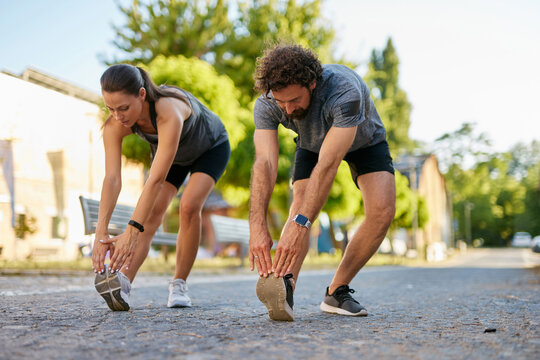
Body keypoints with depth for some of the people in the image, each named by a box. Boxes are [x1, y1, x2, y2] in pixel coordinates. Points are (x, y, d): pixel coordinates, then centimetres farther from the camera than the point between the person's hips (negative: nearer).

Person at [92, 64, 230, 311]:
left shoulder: (169, 112, -46)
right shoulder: (114, 125, -30)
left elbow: (156, 179, -50)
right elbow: (111, 178, -36)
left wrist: (132, 231, -55)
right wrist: (101, 231, -46)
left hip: (211, 148, -4)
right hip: (173, 154, 5)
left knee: (189, 206, -24)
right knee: (152, 212, -17)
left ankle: (179, 285, -9)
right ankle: (123, 284, -25)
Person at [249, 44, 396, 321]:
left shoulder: (344, 91, -45)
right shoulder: (266, 105, -32)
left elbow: (329, 164, -51)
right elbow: (265, 162, -43)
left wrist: (301, 224, -59)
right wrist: (257, 226, -56)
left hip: (365, 141, -2)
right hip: (312, 144, 2)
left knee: (382, 210, -22)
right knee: (300, 204, -24)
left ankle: (336, 292, -11)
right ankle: (283, 289, -37)